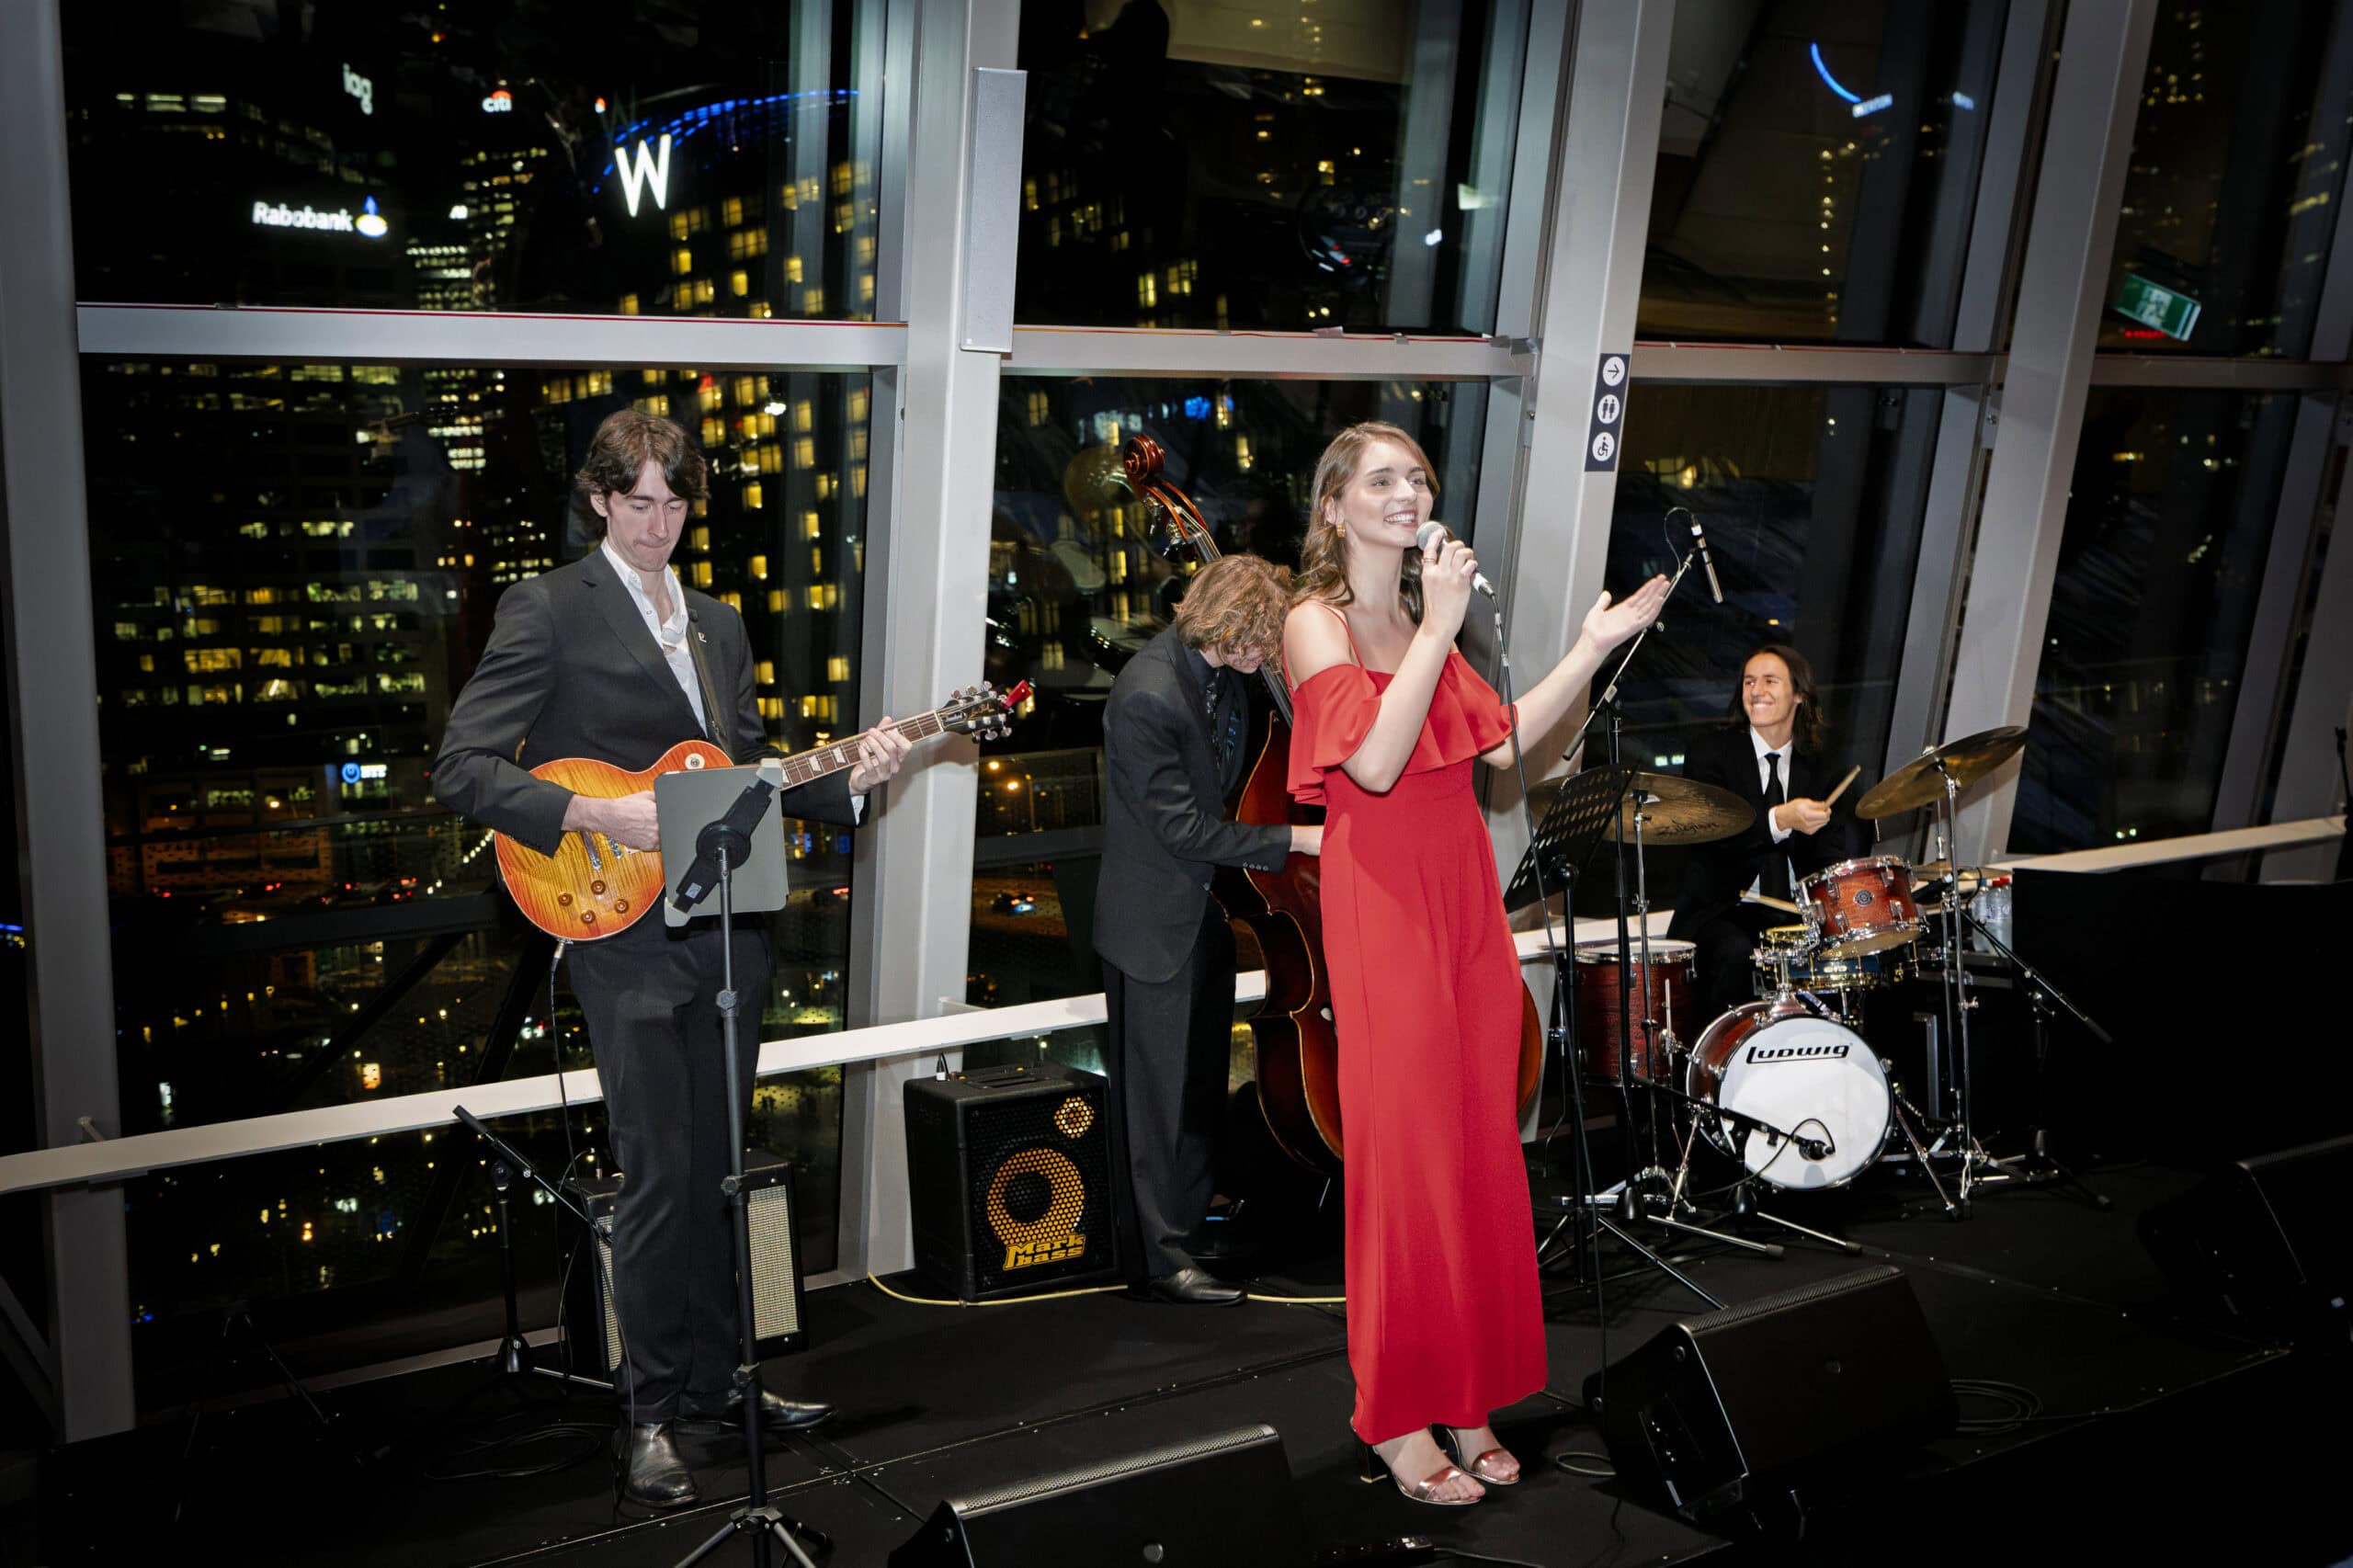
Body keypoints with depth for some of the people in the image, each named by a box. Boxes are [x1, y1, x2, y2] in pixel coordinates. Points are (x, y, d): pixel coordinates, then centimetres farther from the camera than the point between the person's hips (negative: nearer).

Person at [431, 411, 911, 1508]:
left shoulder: (718, 624, 16)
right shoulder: (548, 610, -5)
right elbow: (462, 771, -12)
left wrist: (846, 780, 2)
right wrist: (594, 815, -23)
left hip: (726, 930, 6)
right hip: (626, 937, -6)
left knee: (714, 1172, 14)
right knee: (659, 1178, -2)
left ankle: (711, 1379, 27)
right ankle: (651, 1411, 12)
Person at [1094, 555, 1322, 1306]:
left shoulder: (1223, 673, 0)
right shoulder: (1148, 695, -26)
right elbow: (1182, 826, -24)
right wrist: (1293, 840, -19)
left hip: (1209, 906, 9)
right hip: (1154, 921, -9)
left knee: (1205, 1081, 19)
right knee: (1155, 1092, 1)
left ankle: (1193, 1214, 34)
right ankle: (1156, 1258, 12)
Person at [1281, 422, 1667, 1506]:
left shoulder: (1419, 616, 15)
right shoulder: (1316, 622, -6)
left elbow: (1502, 740, 12)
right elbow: (1374, 761, -20)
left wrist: (1595, 646, 9)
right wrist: (1441, 627, -19)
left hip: (1462, 896, 7)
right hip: (1381, 901, -7)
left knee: (1478, 1141, 8)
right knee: (1406, 1143, -2)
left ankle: (1464, 1394, 19)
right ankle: (1395, 1414, 10)